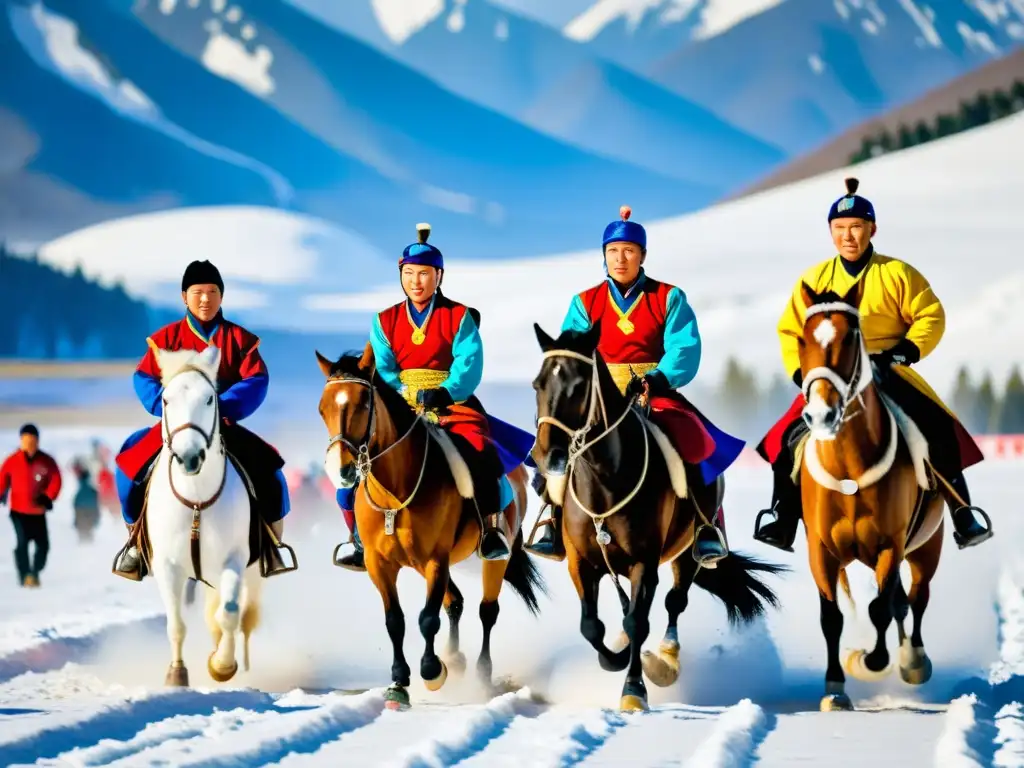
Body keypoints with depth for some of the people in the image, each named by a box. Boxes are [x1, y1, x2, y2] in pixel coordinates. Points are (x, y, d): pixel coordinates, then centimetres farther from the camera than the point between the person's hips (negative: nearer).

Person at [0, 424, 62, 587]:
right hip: (18, 511, -2)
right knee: (22, 542, -15)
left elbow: (56, 480, -5)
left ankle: (35, 572, 23)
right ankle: (25, 575, -6)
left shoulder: (46, 461, -4)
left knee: (43, 544, 2)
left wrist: (48, 497, -19)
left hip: (39, 512, 2)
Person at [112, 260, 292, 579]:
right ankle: (136, 537, -1)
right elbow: (144, 379, -4)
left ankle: (271, 540, 3)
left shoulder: (239, 338, 1)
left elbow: (256, 381, -9)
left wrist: (225, 407, -25)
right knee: (130, 458, -20)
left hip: (225, 426, 0)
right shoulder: (167, 337, 1)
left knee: (269, 468, -19)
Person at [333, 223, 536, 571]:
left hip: (453, 403, -2)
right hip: (400, 408, 2)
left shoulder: (460, 317, 4)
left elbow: (470, 364, -9)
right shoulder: (385, 321, 12)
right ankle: (363, 539, -10)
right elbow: (382, 369, 1)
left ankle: (491, 529, -21)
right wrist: (407, 395, -19)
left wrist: (446, 392, -26)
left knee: (481, 451, -30)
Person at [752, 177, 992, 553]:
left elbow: (931, 316, -1)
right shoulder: (815, 279, 3)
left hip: (888, 376, -2)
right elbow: (790, 330, 8)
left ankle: (963, 519, -6)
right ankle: (783, 524, -4)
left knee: (940, 432, -17)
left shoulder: (897, 274, -3)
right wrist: (800, 371, -6)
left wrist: (908, 350, -16)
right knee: (792, 438, -15)